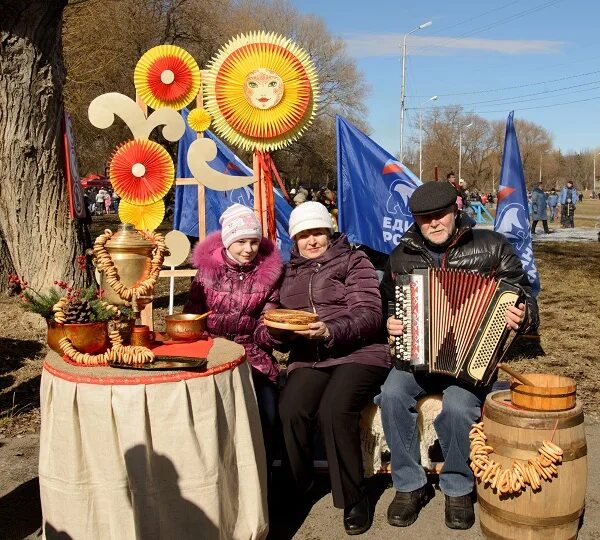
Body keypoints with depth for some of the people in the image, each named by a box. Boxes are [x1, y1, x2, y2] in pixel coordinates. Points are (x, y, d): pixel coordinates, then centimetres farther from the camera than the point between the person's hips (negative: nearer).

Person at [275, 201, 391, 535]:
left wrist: (331, 332, -23)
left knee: (334, 411, -31)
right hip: (308, 359, 4)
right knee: (290, 411, -26)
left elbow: (369, 315, -6)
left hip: (359, 354, -3)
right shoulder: (290, 272, 19)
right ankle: (298, 490, -2)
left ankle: (354, 498, -10)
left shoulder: (353, 261, 6)